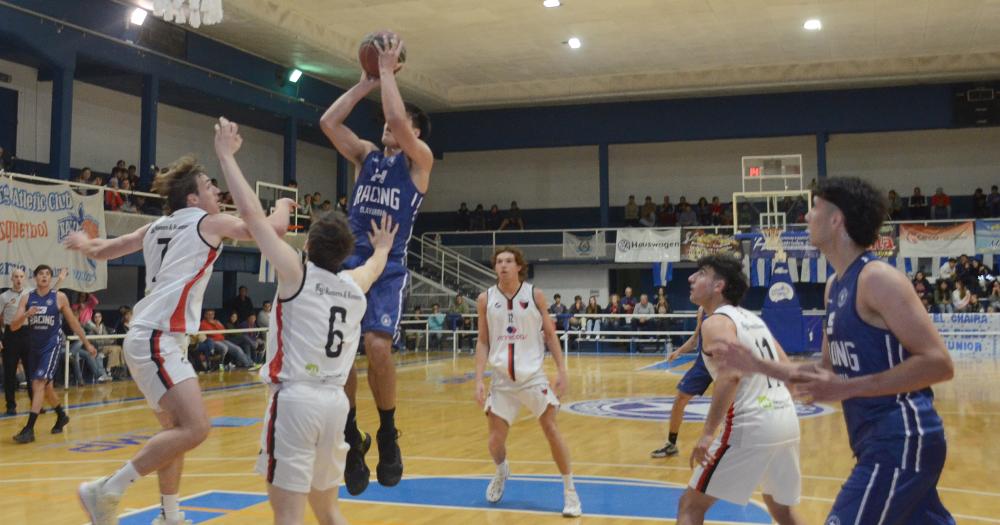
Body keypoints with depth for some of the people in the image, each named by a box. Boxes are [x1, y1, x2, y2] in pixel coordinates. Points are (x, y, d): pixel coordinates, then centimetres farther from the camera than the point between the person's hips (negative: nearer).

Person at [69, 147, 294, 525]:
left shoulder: (157, 226, 17)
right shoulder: (208, 222, -4)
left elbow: (105, 250, 29)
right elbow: (275, 228, -7)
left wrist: (85, 245, 51)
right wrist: (283, 205, 15)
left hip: (153, 338, 10)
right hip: (157, 340, -10)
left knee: (177, 428, 19)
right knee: (195, 428, -18)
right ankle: (105, 492, -12)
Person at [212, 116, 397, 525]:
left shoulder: (297, 274, -4)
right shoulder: (356, 286, 12)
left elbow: (251, 213, -7)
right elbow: (375, 263, 37)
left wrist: (227, 156, 2)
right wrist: (382, 247, 59)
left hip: (295, 399, -6)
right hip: (335, 402, 6)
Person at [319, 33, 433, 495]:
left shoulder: (420, 159, 4)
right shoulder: (366, 155, 19)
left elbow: (397, 119, -14)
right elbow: (328, 121, 9)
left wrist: (388, 71, -2)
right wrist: (367, 81, 12)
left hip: (388, 267, -5)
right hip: (349, 263, 5)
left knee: (376, 344, -23)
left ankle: (387, 434, -1)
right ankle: (352, 438, 7)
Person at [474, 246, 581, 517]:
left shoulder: (535, 295, -3)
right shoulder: (485, 299, 0)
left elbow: (550, 334, 4)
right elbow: (483, 342, 5)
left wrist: (561, 370, -4)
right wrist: (479, 380, -3)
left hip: (533, 375, -1)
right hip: (502, 378, 2)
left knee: (551, 429, -8)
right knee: (496, 440, 4)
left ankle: (570, 491, 4)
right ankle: (501, 472, 38)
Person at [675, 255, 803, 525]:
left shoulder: (716, 322, -7)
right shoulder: (752, 318, 18)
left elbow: (730, 376, -23)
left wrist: (708, 433, -23)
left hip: (750, 426, -8)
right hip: (787, 422, 8)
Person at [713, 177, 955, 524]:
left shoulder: (877, 279, -17)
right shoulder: (835, 286, 12)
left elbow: (939, 363, -22)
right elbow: (830, 371, 20)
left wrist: (847, 389, -25)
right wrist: (759, 366, 13)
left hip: (900, 442, -10)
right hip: (881, 441, 10)